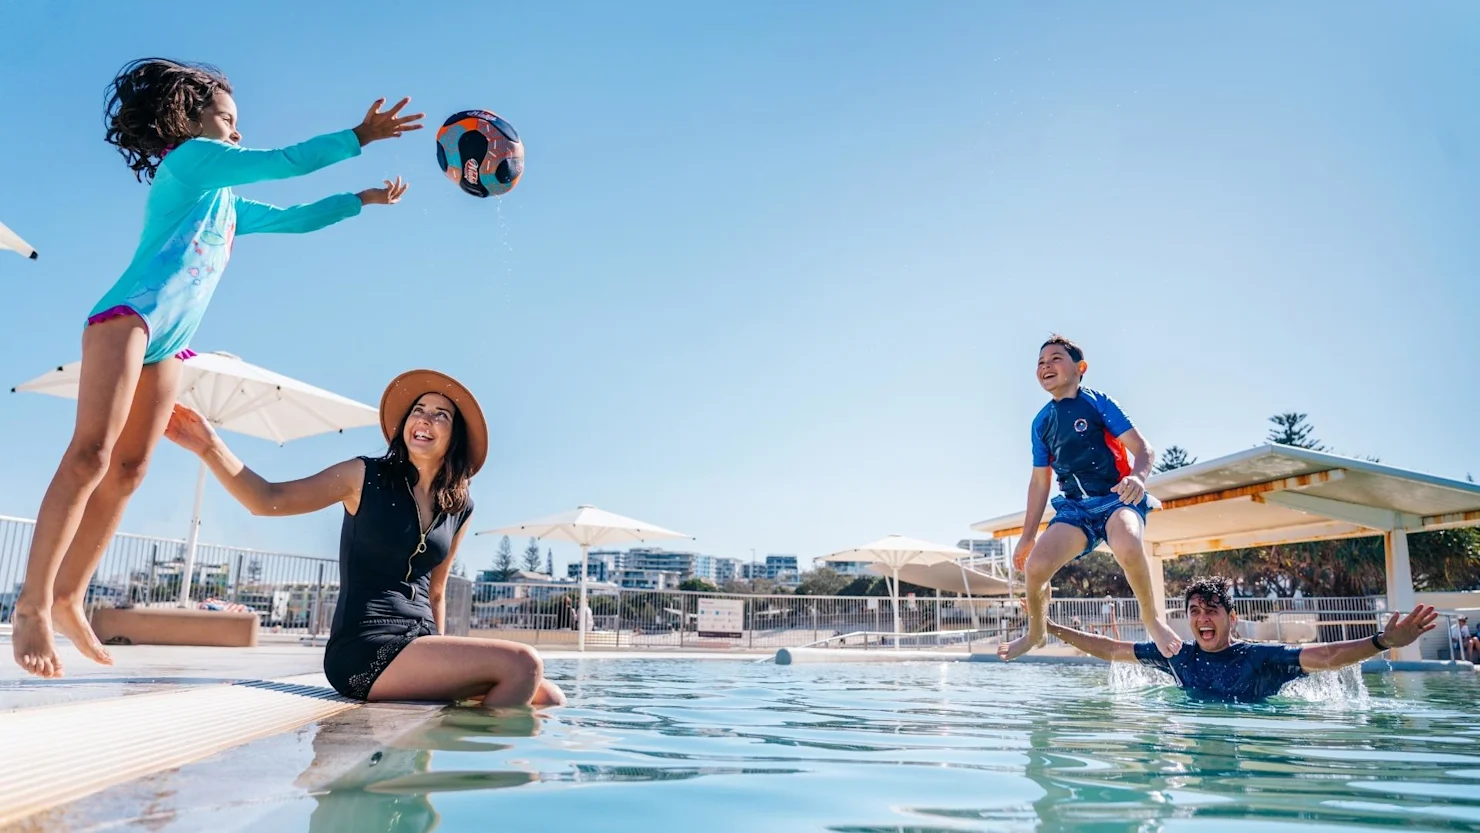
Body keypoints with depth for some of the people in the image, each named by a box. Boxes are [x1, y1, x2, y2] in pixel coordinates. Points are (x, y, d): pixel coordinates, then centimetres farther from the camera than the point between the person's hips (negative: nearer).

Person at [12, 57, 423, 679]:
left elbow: (294, 218, 35)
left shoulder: (230, 204, 27)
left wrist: (362, 200, 34)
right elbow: (282, 161, -2)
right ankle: (33, 604, -15)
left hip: (169, 346, 8)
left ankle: (68, 599, 7)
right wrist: (358, 137, 1)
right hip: (127, 318, -8)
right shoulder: (190, 157, 4)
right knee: (90, 456, -16)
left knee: (128, 472, 2)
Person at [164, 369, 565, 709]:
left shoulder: (461, 508, 11)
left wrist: (443, 666, 15)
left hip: (419, 643, 6)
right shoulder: (366, 476, 0)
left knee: (547, 698, -6)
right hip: (365, 650, -6)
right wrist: (211, 447, -18)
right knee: (522, 664, -23)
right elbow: (269, 500, -5)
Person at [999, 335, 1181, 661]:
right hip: (1075, 506, 4)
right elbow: (1040, 481, 16)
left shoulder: (1097, 403, -2)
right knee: (1035, 567, -20)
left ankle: (1151, 617, -10)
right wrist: (1028, 535, 15)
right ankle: (1035, 632, 10)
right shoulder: (1041, 422, 10)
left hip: (1116, 498, -4)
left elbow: (1144, 449, -7)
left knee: (1126, 545, -39)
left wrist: (1138, 477, -30)